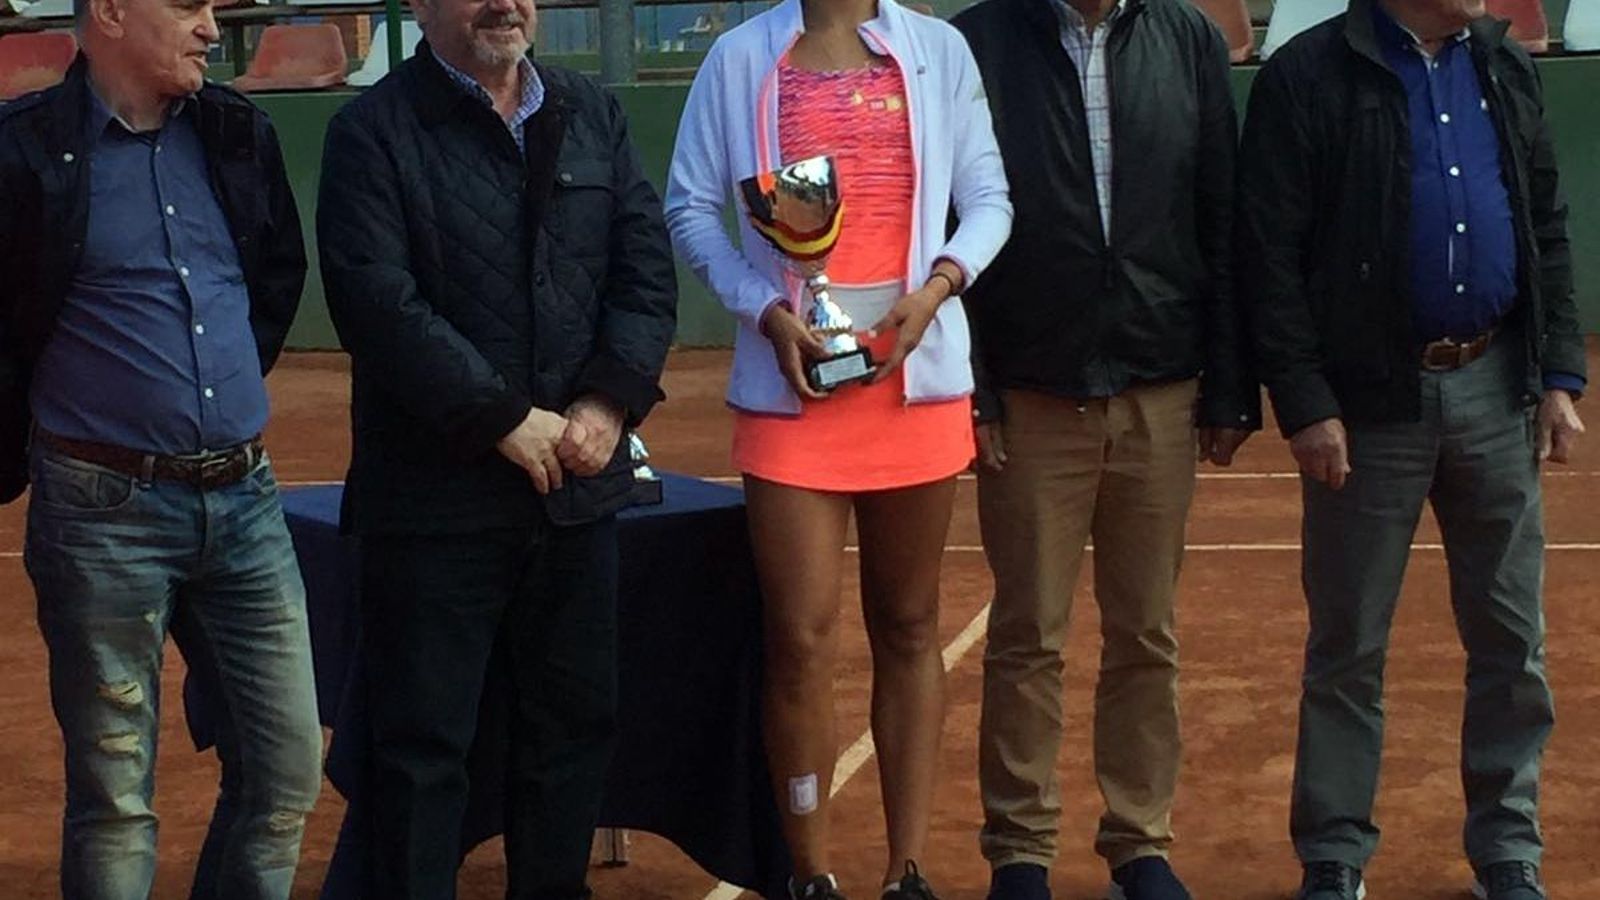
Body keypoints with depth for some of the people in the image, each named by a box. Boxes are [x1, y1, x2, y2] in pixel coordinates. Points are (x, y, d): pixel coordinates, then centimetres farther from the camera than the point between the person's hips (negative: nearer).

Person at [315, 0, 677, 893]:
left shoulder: (595, 115, 11)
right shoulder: (375, 132, -5)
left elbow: (648, 270, 7)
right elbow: (381, 300, -15)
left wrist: (611, 401, -8)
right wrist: (503, 419, -17)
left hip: (579, 482, 5)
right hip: (435, 491, -5)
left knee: (577, 718, 13)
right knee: (425, 741, 1)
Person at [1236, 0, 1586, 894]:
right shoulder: (1309, 77, -7)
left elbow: (1550, 234, 12)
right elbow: (1271, 258, -9)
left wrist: (1561, 375, 5)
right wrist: (1305, 404, -13)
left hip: (1495, 391, 5)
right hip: (1371, 401, -4)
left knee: (1512, 640, 10)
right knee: (1348, 647, 5)